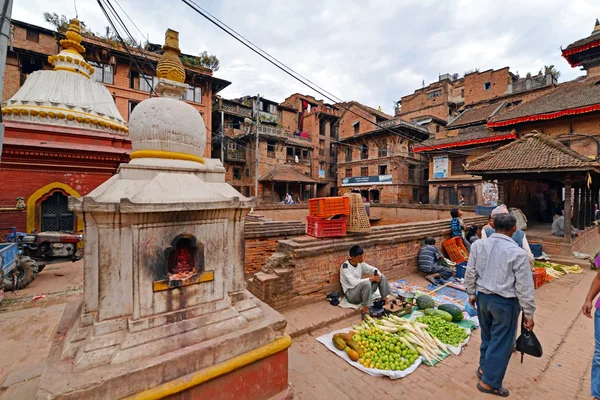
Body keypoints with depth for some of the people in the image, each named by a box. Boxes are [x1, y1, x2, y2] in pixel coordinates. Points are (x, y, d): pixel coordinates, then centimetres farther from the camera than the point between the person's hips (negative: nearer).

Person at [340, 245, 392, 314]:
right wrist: (370, 279, -29)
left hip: (362, 290, 8)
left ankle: (385, 299, 6)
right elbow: (354, 282, -32)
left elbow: (373, 269, 6)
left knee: (382, 276, 0)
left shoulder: (360, 263, 0)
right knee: (366, 283, -37)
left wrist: (378, 275, -17)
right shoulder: (345, 267, -23)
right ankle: (366, 307, -20)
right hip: (351, 294, -8)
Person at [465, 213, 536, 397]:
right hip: (505, 302, -4)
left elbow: (470, 272, 0)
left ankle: (484, 367, 41)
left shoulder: (478, 245, -7)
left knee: (487, 335, 24)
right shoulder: (517, 253, -18)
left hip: (483, 297, 4)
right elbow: (524, 287, -12)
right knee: (501, 342, 11)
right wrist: (528, 313, -2)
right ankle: (489, 382, 22)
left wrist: (471, 293, 14)